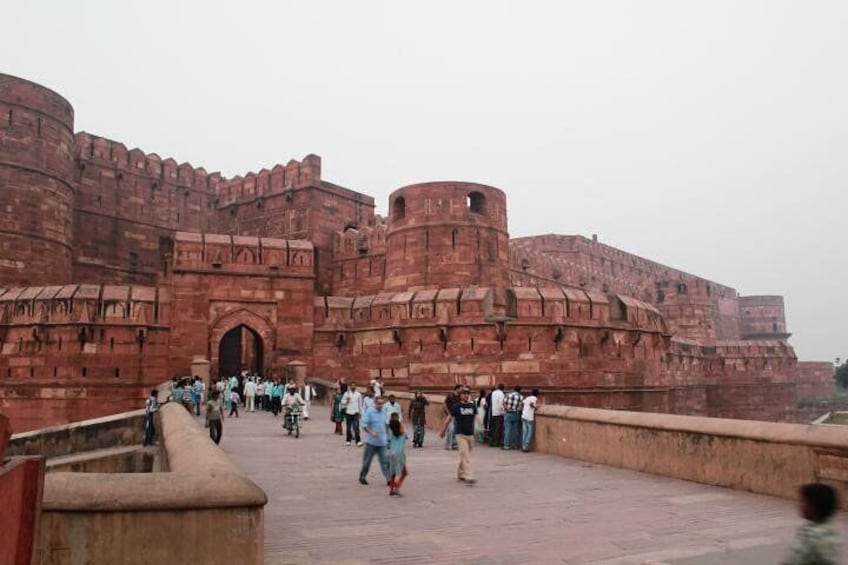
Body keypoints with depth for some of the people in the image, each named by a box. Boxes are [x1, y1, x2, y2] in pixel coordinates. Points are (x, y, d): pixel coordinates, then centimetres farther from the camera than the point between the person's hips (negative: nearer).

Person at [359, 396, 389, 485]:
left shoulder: (383, 412, 11)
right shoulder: (369, 411, -7)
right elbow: (364, 425, -12)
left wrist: (387, 438, 19)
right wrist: (371, 432, -24)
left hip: (382, 442, 4)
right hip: (371, 441, -4)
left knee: (385, 461, -1)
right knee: (367, 460, 7)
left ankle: (388, 478, -3)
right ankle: (362, 477, 22)